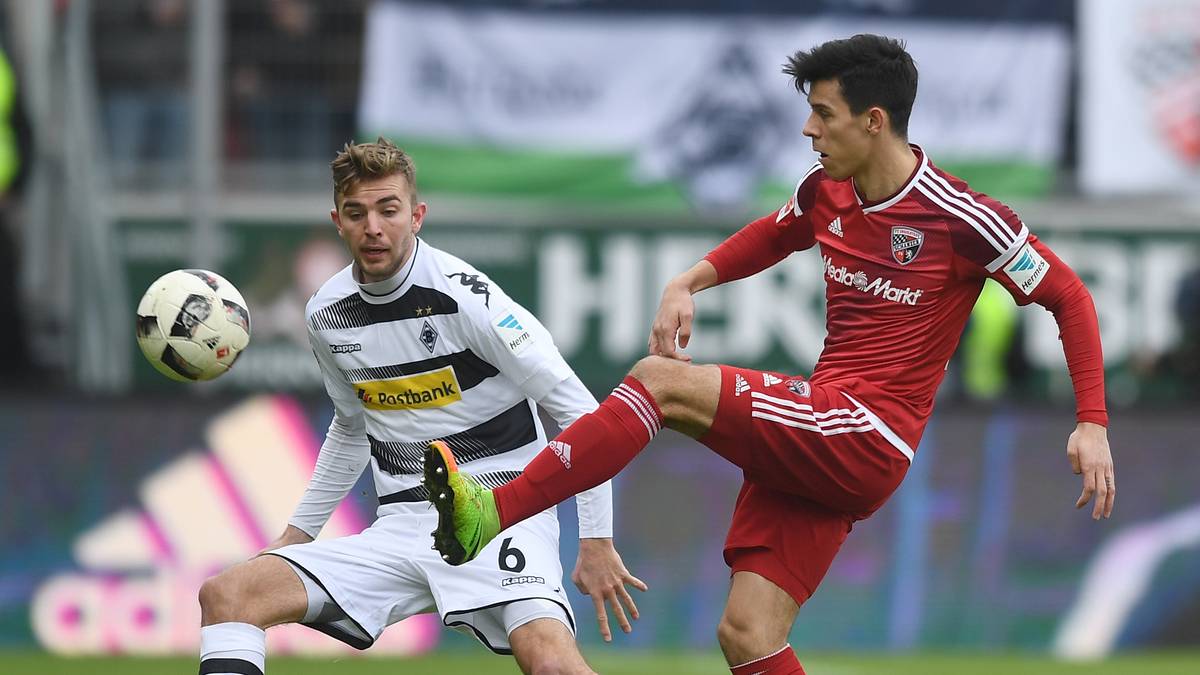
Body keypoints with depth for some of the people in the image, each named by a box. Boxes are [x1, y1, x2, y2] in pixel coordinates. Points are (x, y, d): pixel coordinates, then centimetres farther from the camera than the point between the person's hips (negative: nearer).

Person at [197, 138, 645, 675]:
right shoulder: (326, 316, 7)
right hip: (402, 526, 5)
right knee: (224, 594, -14)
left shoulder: (464, 296, -12)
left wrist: (596, 540, -12)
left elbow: (578, 410, -10)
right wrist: (298, 532, 24)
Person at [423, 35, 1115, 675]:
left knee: (661, 380, -19)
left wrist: (1093, 424, -12)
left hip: (868, 442, -7)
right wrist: (688, 284, 13)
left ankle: (492, 512, -24)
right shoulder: (825, 190, 9)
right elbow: (771, 237, 31)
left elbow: (1070, 298, -4)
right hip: (813, 450, 7)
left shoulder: (960, 217, -11)